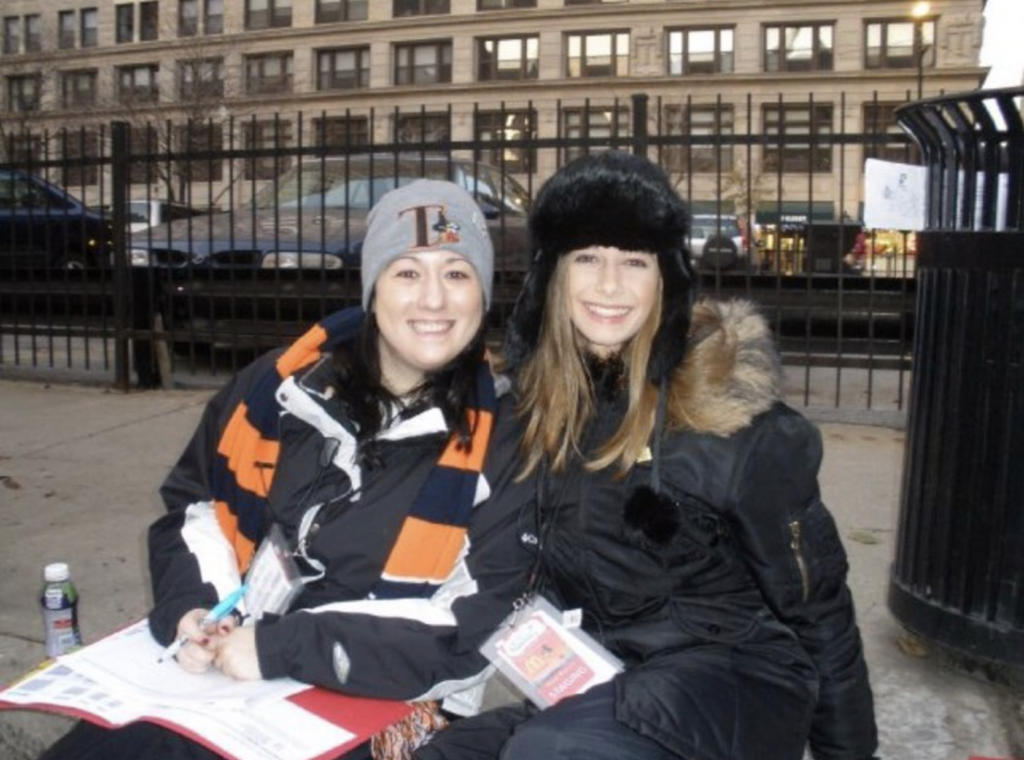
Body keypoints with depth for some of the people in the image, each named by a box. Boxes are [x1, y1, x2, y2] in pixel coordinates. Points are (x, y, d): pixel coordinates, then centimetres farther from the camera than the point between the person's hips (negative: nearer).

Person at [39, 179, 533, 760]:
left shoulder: (505, 434, -10)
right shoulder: (285, 384, 0)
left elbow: (476, 618, -16)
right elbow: (196, 502, 14)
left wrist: (283, 648, -21)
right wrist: (190, 609, -6)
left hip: (381, 704, -4)